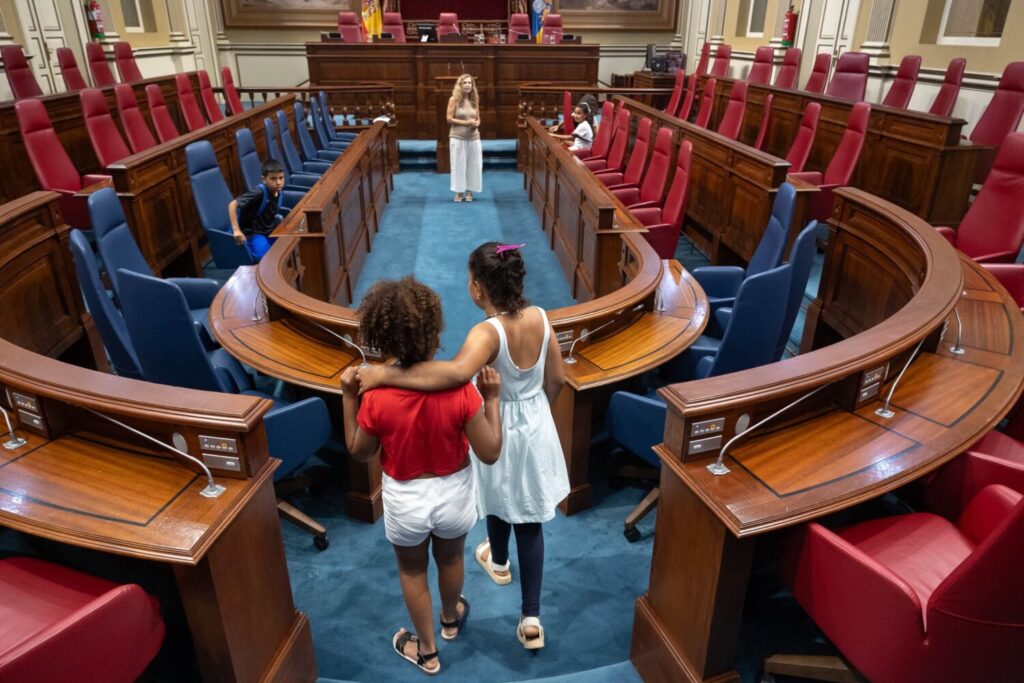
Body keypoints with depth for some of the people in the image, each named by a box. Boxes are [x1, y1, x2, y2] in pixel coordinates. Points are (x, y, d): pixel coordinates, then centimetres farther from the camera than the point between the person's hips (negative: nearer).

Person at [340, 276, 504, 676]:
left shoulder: (376, 399, -26)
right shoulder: (460, 390, -27)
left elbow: (358, 453, -7)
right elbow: (490, 453, -19)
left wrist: (348, 396, -6)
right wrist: (491, 398, -12)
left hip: (405, 501, -1)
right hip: (453, 495, 1)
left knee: (412, 572, 27)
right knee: (451, 560, 31)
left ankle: (426, 651, 47)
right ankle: (451, 619, 59)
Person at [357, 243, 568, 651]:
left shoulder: (487, 333, -32)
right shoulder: (540, 317, -12)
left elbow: (457, 372, -53)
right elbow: (556, 378, -1)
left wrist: (385, 374, -48)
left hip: (500, 435, -4)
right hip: (537, 430, 4)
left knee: (498, 502, 27)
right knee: (529, 519, 16)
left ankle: (499, 563, 59)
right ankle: (531, 618, 22)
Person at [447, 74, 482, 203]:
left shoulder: (474, 100, 9)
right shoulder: (454, 99, -4)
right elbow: (449, 119, -8)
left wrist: (476, 124, -7)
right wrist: (465, 122, -16)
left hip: (473, 137, 4)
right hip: (458, 137, -4)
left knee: (473, 164, 4)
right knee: (458, 164, 0)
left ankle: (469, 191, 15)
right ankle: (459, 192, 9)